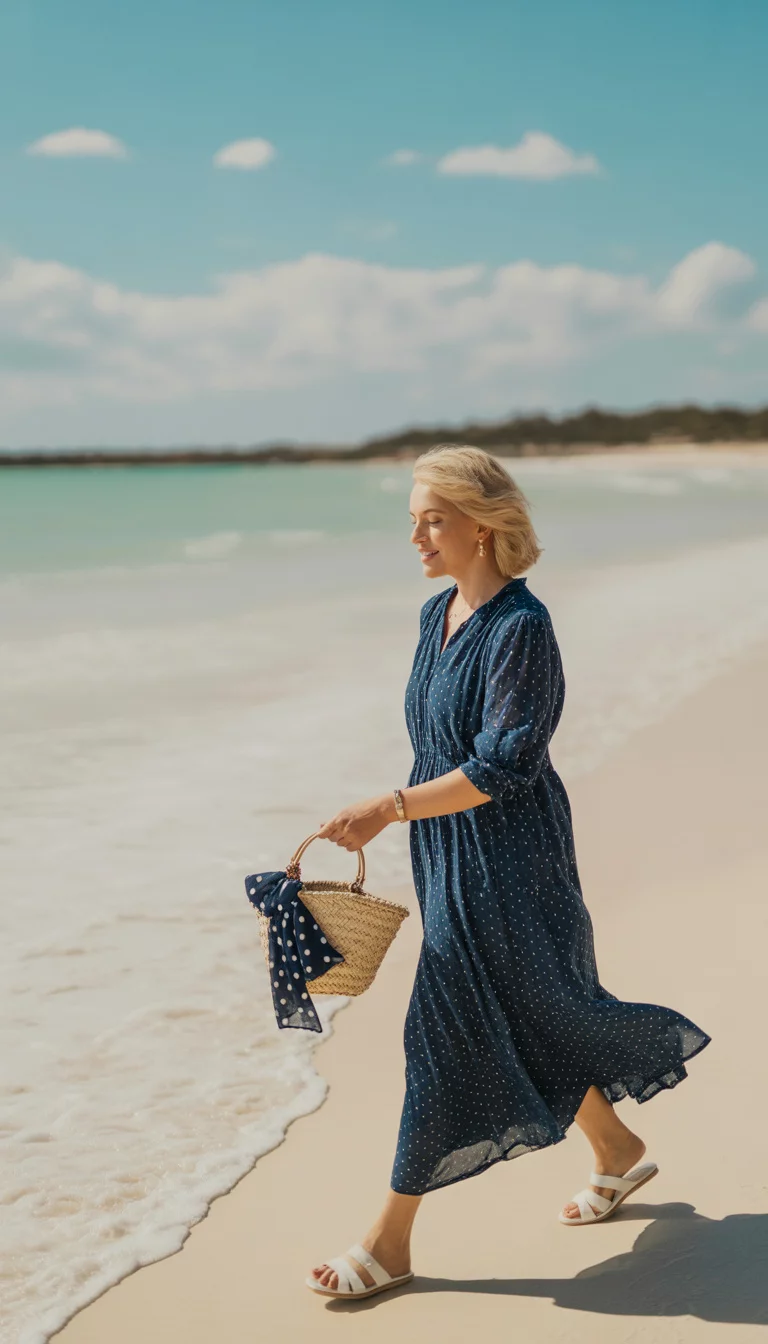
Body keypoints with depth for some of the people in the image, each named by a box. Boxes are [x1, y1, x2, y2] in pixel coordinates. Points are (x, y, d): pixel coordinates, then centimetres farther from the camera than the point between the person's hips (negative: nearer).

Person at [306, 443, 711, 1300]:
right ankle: (618, 1151, 40)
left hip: (503, 862, -9)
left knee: (448, 1031, -5)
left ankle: (391, 1241, 3)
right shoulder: (437, 615, 7)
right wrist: (398, 814, 20)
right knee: (527, 1016, 19)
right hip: (448, 855, 9)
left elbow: (502, 768, -24)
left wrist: (391, 808, -29)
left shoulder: (521, 628, -19)